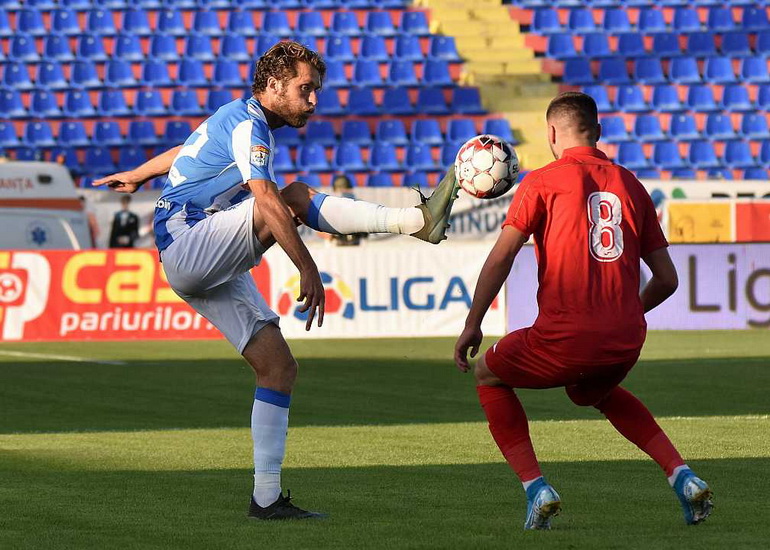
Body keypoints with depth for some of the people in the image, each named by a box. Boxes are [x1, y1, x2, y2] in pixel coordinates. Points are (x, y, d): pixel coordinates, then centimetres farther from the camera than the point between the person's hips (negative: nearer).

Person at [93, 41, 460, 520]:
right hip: (186, 243, -10)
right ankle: (417, 219, -34)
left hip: (213, 272, 10)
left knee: (278, 366, 0)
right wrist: (308, 269, -29)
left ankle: (267, 497, -3)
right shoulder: (248, 123, -11)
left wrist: (137, 176, 52)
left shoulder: (239, 120, 20)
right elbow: (267, 200, -24)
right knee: (295, 197, -26)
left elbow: (185, 152, 37)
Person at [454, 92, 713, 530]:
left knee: (490, 376, 24)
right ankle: (683, 477, 20)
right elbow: (667, 280, 15)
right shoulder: (630, 185, 14)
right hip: (626, 341, 5)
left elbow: (501, 257, -7)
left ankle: (536, 488, 8)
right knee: (597, 391, 38)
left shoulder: (544, 181, 2)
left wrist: (473, 325, 1)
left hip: (565, 338, -5)